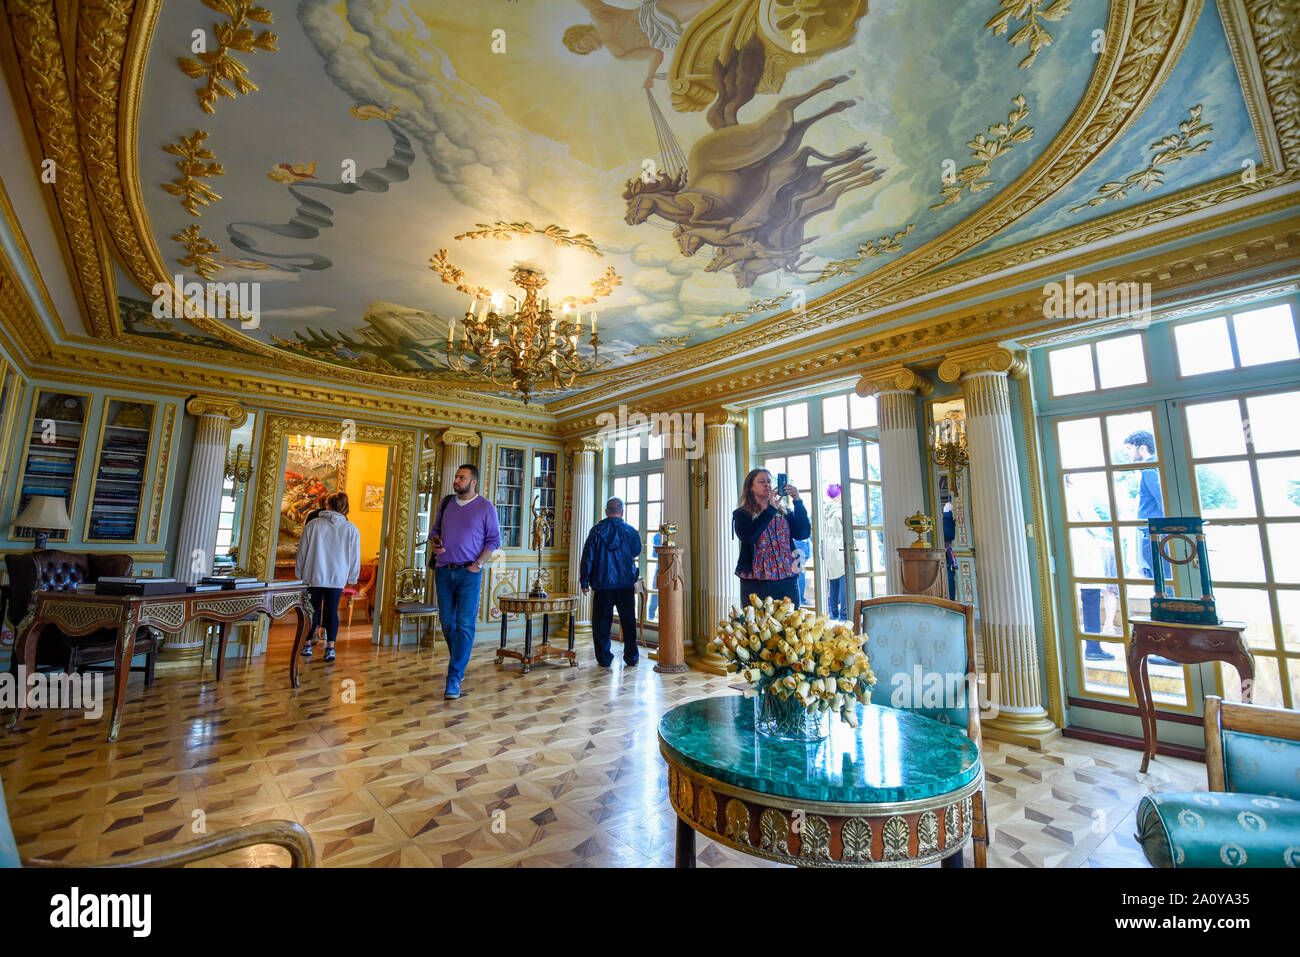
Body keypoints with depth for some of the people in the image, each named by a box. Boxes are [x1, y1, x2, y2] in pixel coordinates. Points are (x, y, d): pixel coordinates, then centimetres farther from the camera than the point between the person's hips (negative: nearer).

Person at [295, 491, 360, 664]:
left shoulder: (313, 524, -4)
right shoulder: (351, 529, -3)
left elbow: (302, 551, 2)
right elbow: (355, 557, 2)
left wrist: (299, 573, 13)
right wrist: (352, 578, 12)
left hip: (313, 576, 0)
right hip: (337, 578, 0)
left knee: (312, 609, 13)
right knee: (332, 611, 6)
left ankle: (308, 645, 20)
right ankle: (330, 647, 3)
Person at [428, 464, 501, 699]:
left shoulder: (486, 507, -2)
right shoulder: (445, 503, 10)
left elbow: (494, 540, 0)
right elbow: (435, 529, 20)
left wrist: (478, 563, -10)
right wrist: (434, 543, -2)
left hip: (469, 573, -4)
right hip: (443, 571, 4)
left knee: (464, 625, -7)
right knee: (447, 623, 11)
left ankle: (454, 678, -2)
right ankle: (459, 664, 32)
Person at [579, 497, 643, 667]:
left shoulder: (597, 530, -3)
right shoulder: (630, 531, 0)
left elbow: (588, 556, -4)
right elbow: (636, 553, 16)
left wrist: (584, 582, 2)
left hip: (603, 584, -1)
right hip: (626, 583, 1)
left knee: (602, 621, 9)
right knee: (628, 621, 11)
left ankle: (604, 659, 12)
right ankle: (631, 658, 17)